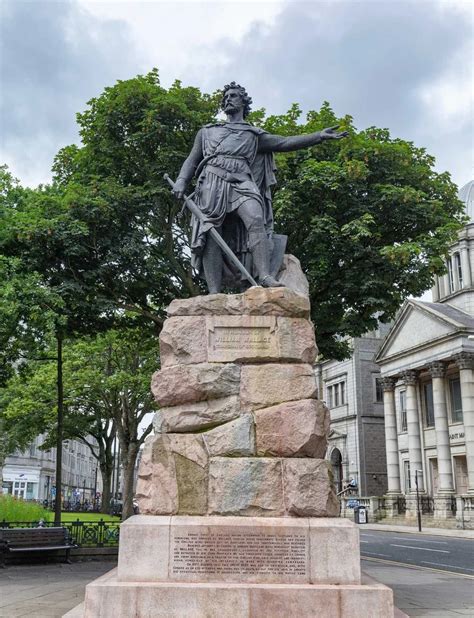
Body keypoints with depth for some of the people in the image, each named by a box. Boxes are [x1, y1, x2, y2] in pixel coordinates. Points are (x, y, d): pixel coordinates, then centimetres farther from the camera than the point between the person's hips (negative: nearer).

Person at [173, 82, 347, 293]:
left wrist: (320, 136, 3)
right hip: (212, 181, 1)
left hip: (241, 182, 0)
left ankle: (265, 276, -42)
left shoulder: (254, 135, 26)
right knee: (211, 234, -15)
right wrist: (181, 180, 4)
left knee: (256, 218, -28)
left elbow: (285, 143, 14)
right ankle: (214, 294, -23)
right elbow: (192, 160, 25)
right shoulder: (207, 131, 31)